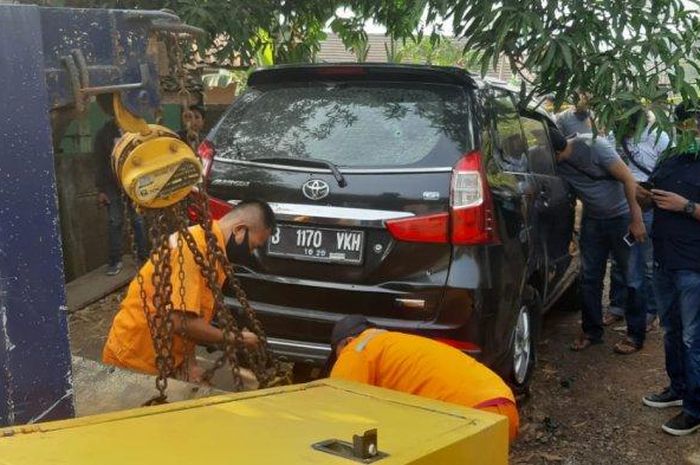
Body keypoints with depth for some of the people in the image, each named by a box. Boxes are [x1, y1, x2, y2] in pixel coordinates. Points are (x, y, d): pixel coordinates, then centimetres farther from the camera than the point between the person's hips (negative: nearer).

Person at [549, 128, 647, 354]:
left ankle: (636, 335, 11)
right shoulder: (554, 163, -11)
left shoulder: (594, 146, -25)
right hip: (592, 220, 5)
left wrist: (636, 220, -20)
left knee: (633, 277, 1)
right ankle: (592, 331, 20)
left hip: (621, 217, -5)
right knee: (590, 277, 7)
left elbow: (628, 179, -21)